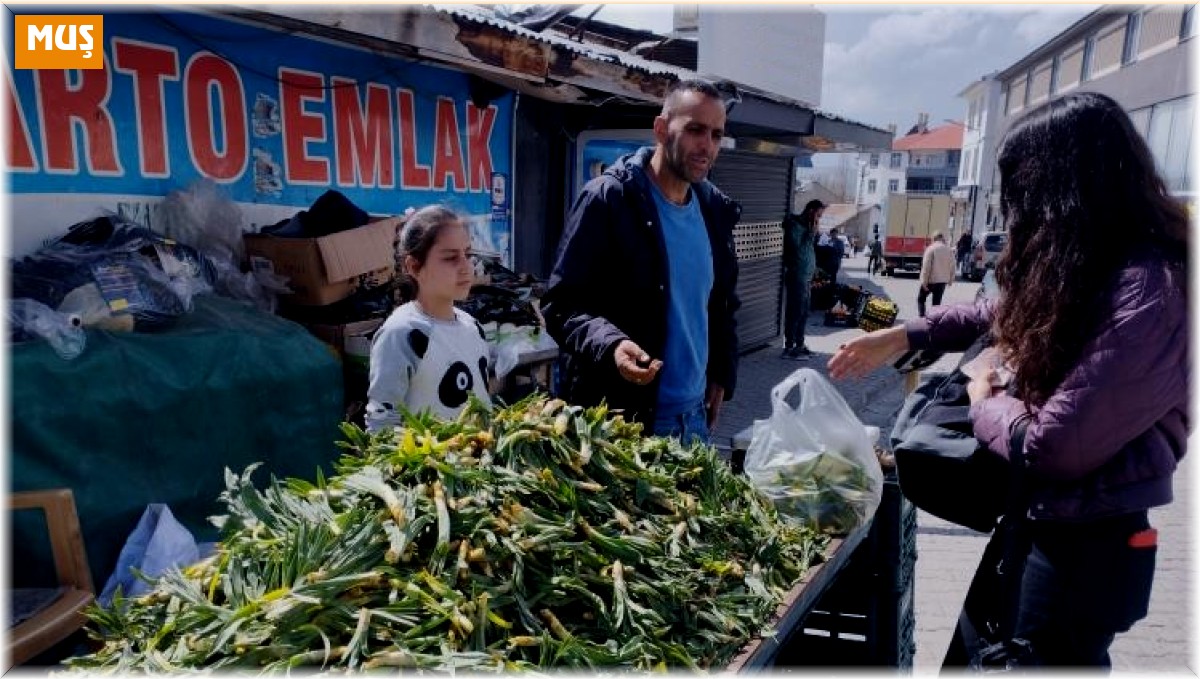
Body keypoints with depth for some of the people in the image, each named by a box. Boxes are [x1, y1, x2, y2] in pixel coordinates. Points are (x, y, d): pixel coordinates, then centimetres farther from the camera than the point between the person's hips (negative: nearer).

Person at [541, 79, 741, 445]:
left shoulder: (716, 209, 7)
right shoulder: (607, 199, -13)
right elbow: (560, 304, -14)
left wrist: (721, 373, 9)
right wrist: (611, 344, -31)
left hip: (693, 415, 6)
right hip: (616, 417, -6)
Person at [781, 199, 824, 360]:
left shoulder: (805, 226, 15)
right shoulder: (794, 226, -13)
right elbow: (799, 251, -21)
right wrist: (811, 234, -17)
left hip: (805, 278, 9)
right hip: (796, 277, -9)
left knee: (803, 313, 13)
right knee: (795, 313, -6)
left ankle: (799, 345, 22)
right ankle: (789, 348, -1)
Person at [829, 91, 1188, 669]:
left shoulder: (1146, 294, -29)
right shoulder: (1086, 268, 0)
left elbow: (1051, 446, -29)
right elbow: (1005, 314, 20)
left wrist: (984, 402, -9)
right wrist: (903, 336, 14)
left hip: (1083, 548, -8)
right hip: (1036, 522, 9)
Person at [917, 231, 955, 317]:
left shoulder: (931, 249, -12)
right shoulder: (948, 249, 4)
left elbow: (926, 266, -16)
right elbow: (952, 266, 8)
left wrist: (924, 281, -13)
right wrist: (950, 279, 17)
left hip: (931, 280, -5)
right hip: (943, 281, 5)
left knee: (920, 299, 10)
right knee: (937, 302, 12)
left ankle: (921, 317, -2)